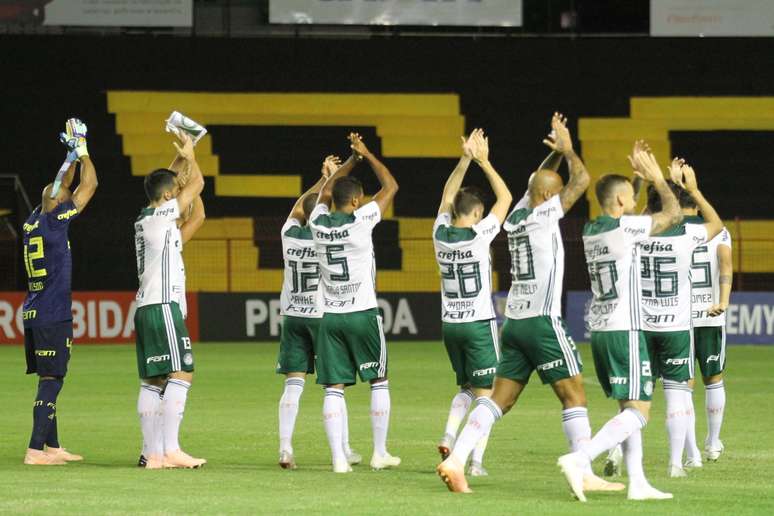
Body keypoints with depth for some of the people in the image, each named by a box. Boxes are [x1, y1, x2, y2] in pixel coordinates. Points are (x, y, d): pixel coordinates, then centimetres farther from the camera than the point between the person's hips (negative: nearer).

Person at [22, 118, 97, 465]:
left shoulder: (33, 222, 10)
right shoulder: (54, 221, -12)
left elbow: (61, 188, 26)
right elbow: (89, 185, -5)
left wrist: (72, 156, 25)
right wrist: (81, 150, 6)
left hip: (33, 315, 9)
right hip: (53, 316, -9)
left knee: (49, 381, 14)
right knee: (51, 381, -9)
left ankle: (52, 446, 19)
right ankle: (35, 450, -14)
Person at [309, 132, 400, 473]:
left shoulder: (318, 223, 2)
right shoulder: (360, 220, -10)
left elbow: (325, 193, 25)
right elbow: (391, 186, 2)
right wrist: (366, 155, 12)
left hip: (330, 317, 3)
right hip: (362, 314, -3)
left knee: (333, 388, 1)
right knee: (379, 382, 10)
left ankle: (338, 458, -6)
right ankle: (380, 453, 11)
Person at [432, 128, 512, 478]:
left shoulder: (441, 234, -1)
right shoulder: (479, 236, -13)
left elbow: (447, 196, 16)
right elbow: (505, 197, -5)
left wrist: (465, 160, 13)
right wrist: (483, 163, -1)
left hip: (450, 324, 5)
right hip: (479, 323, -5)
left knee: (466, 387, 21)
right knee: (484, 393, 2)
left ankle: (449, 437, 0)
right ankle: (476, 460, -5)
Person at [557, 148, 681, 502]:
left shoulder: (590, 231, 10)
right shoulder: (626, 228, -12)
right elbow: (673, 214, -3)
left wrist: (642, 177, 29)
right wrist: (657, 179, 10)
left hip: (599, 330, 9)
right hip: (624, 331, -9)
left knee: (628, 407, 14)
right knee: (638, 411, -9)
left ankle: (637, 482, 10)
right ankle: (578, 460, -25)